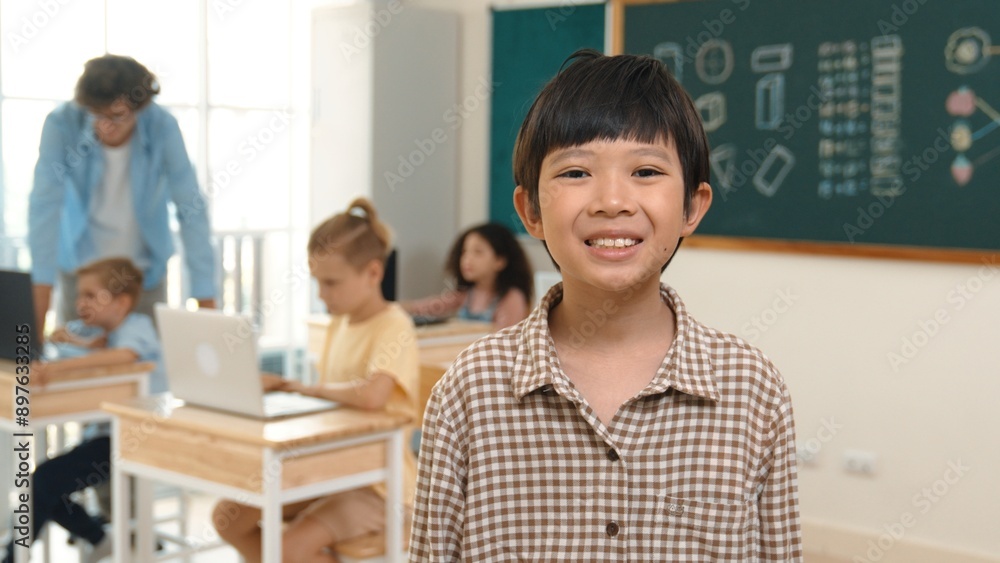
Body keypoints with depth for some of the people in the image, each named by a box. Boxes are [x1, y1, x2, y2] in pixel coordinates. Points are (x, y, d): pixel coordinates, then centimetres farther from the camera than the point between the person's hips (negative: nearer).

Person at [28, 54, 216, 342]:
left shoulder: (163, 127, -22)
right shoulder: (61, 124, -22)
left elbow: (192, 210, -21)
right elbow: (44, 206, -26)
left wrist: (206, 304, -24)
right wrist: (39, 313, -32)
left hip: (145, 268, 0)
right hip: (80, 264, 0)